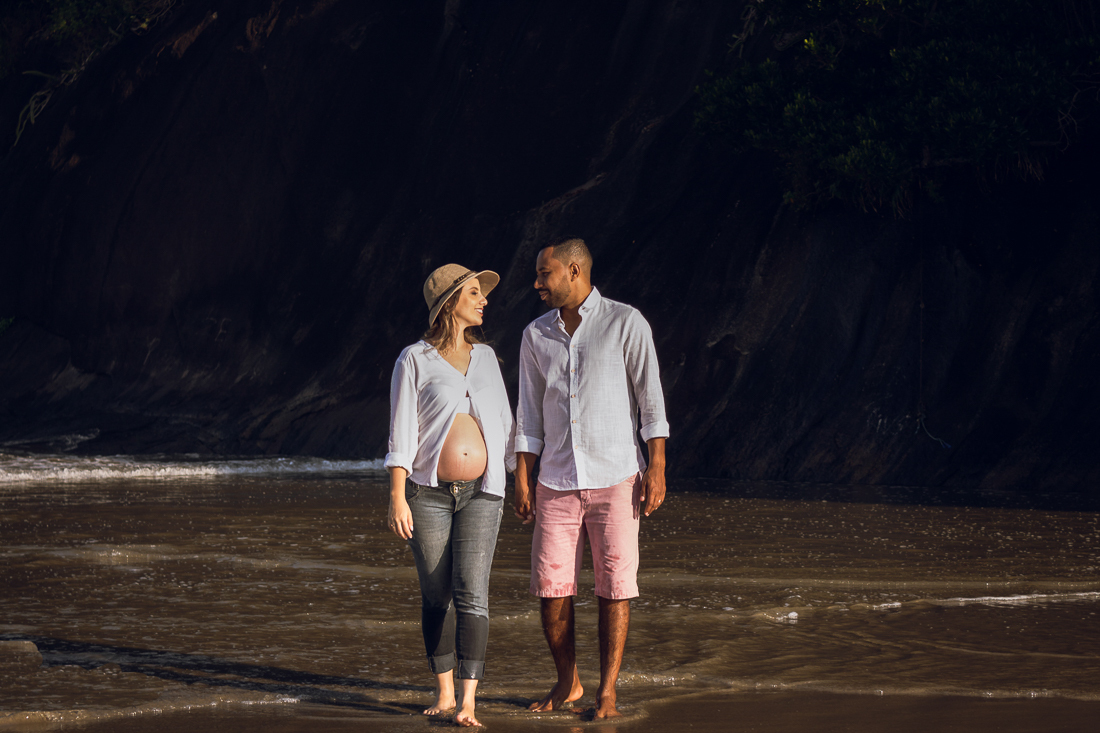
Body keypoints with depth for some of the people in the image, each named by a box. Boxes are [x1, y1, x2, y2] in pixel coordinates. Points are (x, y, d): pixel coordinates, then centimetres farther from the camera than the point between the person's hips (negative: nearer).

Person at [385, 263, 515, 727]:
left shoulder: (485, 357, 10)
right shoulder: (414, 360, -3)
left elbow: (504, 425, 15)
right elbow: (401, 433, -6)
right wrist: (397, 498, -13)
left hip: (481, 494, 2)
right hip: (428, 493, -2)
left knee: (471, 594, -10)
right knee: (436, 597, 4)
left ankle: (468, 703, -13)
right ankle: (444, 694, 19)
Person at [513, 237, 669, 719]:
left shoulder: (625, 324, -3)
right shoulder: (537, 335, 9)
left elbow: (651, 399, -4)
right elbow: (529, 414, 12)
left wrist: (657, 467, -10)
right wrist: (522, 480, 6)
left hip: (615, 479, -4)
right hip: (557, 482, 4)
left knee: (614, 587, -3)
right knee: (550, 587, 1)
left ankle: (607, 693, 5)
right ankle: (567, 684, 18)